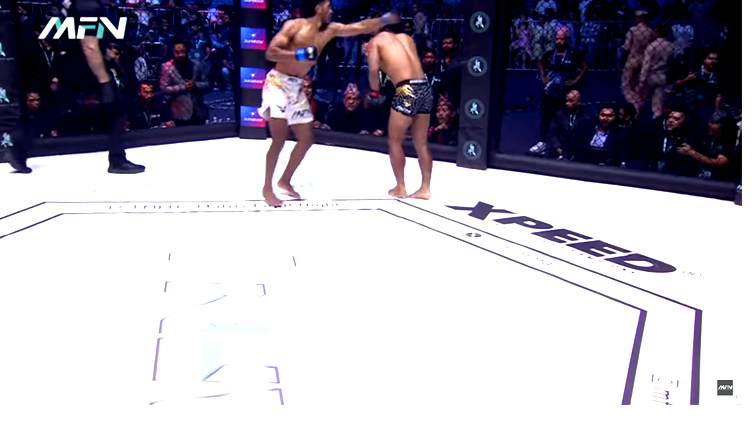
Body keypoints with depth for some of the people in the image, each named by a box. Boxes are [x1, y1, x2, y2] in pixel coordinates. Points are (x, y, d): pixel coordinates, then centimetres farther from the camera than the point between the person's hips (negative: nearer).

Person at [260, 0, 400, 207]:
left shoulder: (330, 30, 6)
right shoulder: (294, 25, -11)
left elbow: (361, 27, 10)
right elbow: (270, 52, -18)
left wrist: (385, 19, 3)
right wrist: (300, 54, -26)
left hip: (297, 87, 7)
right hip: (278, 82, -7)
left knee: (306, 138, 6)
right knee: (279, 139, -13)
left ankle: (285, 181, 21)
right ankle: (267, 188, -1)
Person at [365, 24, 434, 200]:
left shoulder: (375, 41, 9)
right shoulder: (406, 37, 25)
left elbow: (373, 68, -5)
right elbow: (412, 65, 15)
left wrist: (375, 91, 8)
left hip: (407, 90, -6)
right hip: (425, 88, 6)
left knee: (394, 141, 10)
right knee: (421, 144, 14)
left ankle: (400, 188, 12)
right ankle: (425, 188, 16)